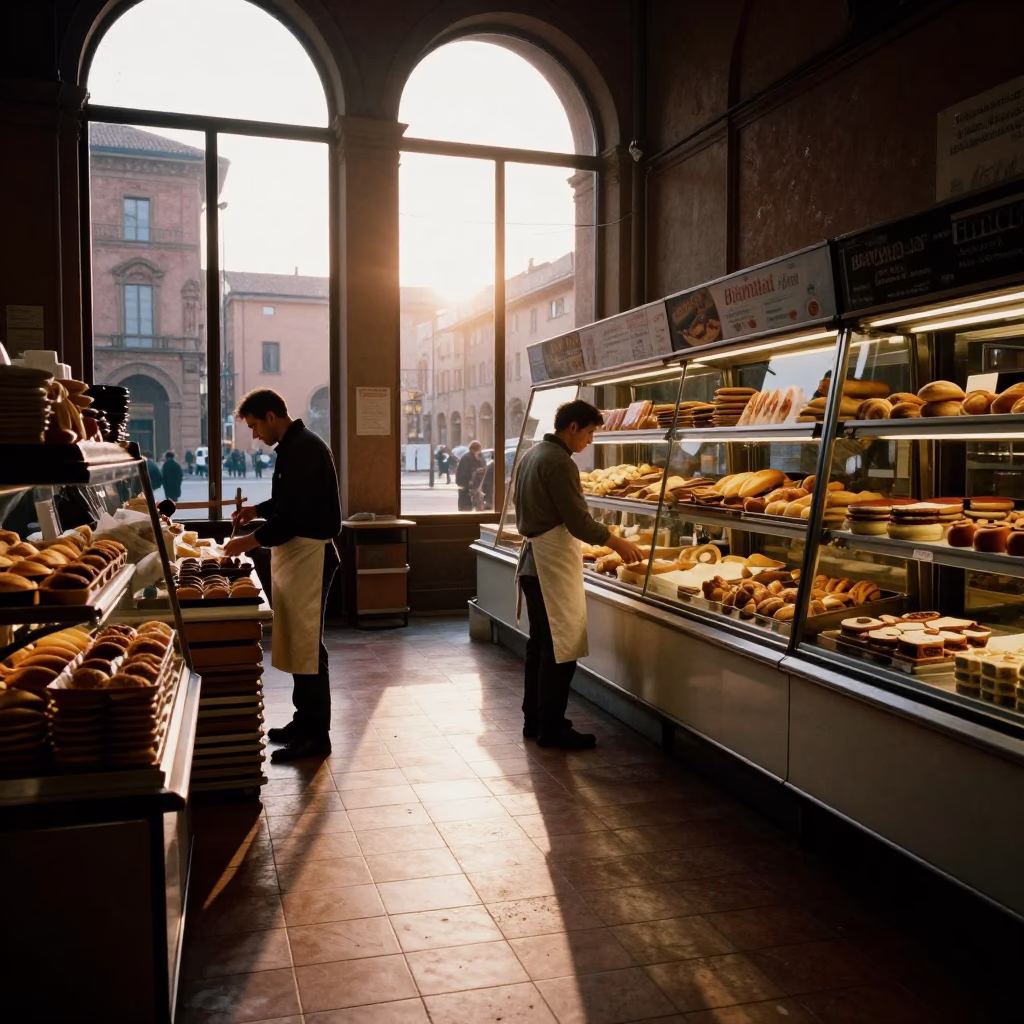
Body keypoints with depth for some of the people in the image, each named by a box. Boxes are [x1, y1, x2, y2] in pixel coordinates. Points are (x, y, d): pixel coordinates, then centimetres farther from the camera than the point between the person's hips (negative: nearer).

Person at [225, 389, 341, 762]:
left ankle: (316, 736, 0)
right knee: (298, 641, 15)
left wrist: (253, 540, -15)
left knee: (307, 644, -6)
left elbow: (298, 512, -22)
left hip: (309, 553, -10)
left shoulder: (304, 448, -17)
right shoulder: (295, 446, 15)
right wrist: (257, 510, 14)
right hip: (296, 552, 10)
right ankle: (305, 721, 25)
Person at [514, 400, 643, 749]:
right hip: (553, 562, -10)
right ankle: (551, 728, 2)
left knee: (540, 643, 15)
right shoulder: (559, 462, -17)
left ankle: (534, 720, 22)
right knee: (561, 648, -4)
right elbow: (579, 523, -19)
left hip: (533, 558, 10)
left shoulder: (532, 455, 13)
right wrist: (619, 544, -7)